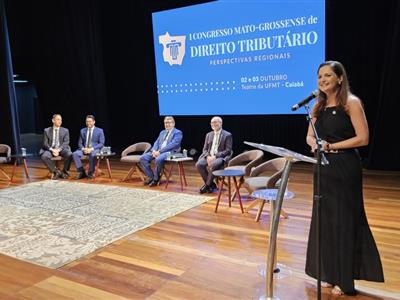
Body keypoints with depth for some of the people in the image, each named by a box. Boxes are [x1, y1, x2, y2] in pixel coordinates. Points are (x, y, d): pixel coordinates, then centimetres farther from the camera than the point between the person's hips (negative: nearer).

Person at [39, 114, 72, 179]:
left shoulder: (65, 130, 9)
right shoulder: (46, 130, 9)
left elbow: (66, 142, -1)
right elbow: (45, 143, 2)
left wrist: (58, 150, -18)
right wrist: (52, 150, -17)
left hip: (61, 149, 0)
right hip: (50, 149, 0)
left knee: (69, 154, -31)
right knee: (44, 156, -32)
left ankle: (64, 171, -9)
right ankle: (55, 171, -15)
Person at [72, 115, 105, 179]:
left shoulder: (99, 131, 3)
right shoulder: (82, 130, 14)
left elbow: (101, 143, -2)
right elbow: (80, 143, 14)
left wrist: (92, 148, -17)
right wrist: (83, 148, -10)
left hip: (95, 149, -3)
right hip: (84, 149, 4)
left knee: (92, 155, -39)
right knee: (75, 154, -27)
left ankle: (91, 173, -19)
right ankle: (82, 172, -17)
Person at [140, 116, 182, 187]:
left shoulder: (178, 133, 2)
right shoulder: (162, 132, 25)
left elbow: (173, 144, -12)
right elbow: (156, 143, 16)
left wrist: (160, 151, -19)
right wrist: (154, 150, -8)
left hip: (170, 152, -7)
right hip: (157, 151, 7)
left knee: (158, 159, -37)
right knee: (143, 158, -13)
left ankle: (156, 179, -16)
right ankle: (151, 177, -4)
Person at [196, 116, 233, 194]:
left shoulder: (227, 135, 2)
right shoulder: (208, 135, 19)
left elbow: (228, 151, -6)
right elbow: (205, 149, 14)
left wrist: (215, 156, -18)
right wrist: (208, 156, -9)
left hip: (220, 157, -5)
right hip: (209, 156, 5)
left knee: (213, 165, -37)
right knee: (199, 164, -25)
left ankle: (207, 185, -17)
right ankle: (212, 184, -10)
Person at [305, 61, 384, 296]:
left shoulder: (351, 102, -8)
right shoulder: (319, 106, 10)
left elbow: (363, 138, -14)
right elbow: (310, 136, 13)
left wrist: (331, 146, -16)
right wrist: (315, 144, -10)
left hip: (345, 168, -6)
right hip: (324, 168, 6)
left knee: (344, 221, 1)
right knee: (325, 220, 10)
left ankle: (345, 280, 14)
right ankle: (331, 274, 25)